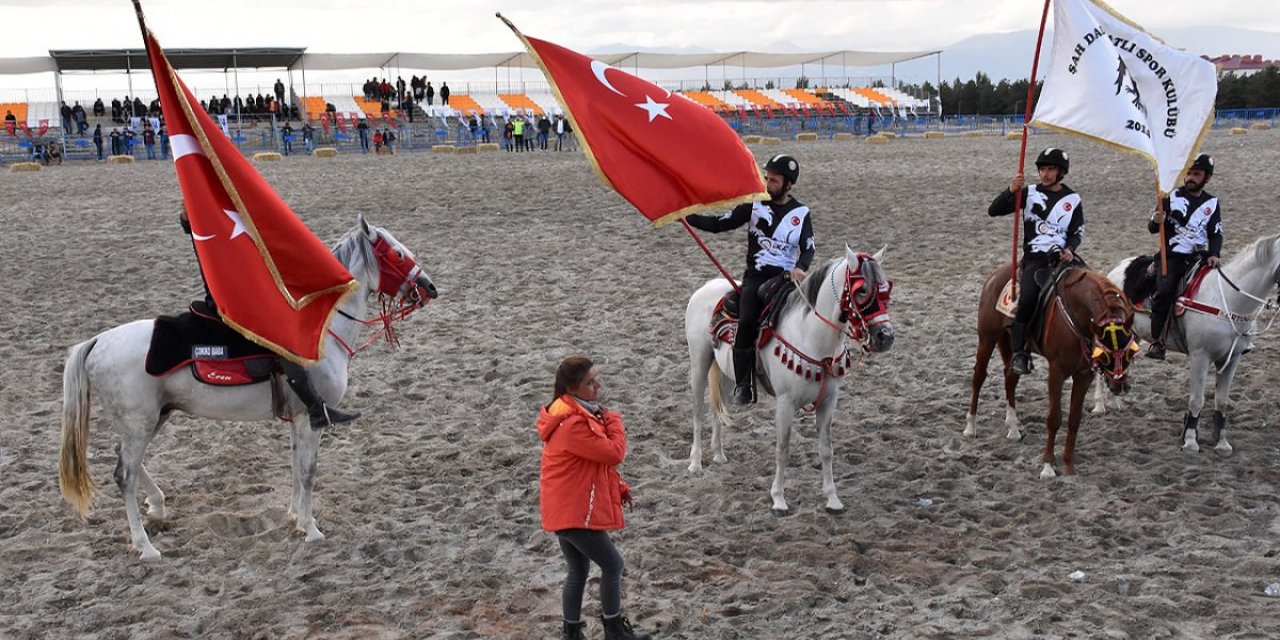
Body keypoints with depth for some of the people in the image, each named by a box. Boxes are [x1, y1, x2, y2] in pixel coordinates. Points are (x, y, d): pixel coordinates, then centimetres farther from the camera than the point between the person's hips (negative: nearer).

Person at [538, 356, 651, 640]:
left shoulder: (578, 413, 9)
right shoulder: (573, 424, -26)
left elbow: (597, 459, 19)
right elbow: (613, 453, -22)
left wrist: (618, 487, 13)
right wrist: (613, 420, -7)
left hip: (565, 508, 10)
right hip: (575, 511, -10)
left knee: (578, 571, 17)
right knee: (613, 565, 4)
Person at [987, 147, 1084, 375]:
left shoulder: (1072, 199, 12)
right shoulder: (1029, 194, 8)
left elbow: (1078, 231, 16)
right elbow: (993, 211, 2)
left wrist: (1070, 249, -5)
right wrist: (1011, 191, -14)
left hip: (1063, 255, 2)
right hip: (1035, 257, -2)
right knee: (1028, 298, -27)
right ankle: (1019, 353, -20)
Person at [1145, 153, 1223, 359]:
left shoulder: (1212, 203, 12)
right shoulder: (1172, 197, 5)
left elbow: (1216, 234, 10)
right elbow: (1152, 228, 4)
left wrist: (1213, 254, -9)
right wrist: (1156, 221, -20)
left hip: (1198, 257, 3)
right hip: (1171, 256, -3)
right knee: (1165, 290, -26)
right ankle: (1156, 342, -25)